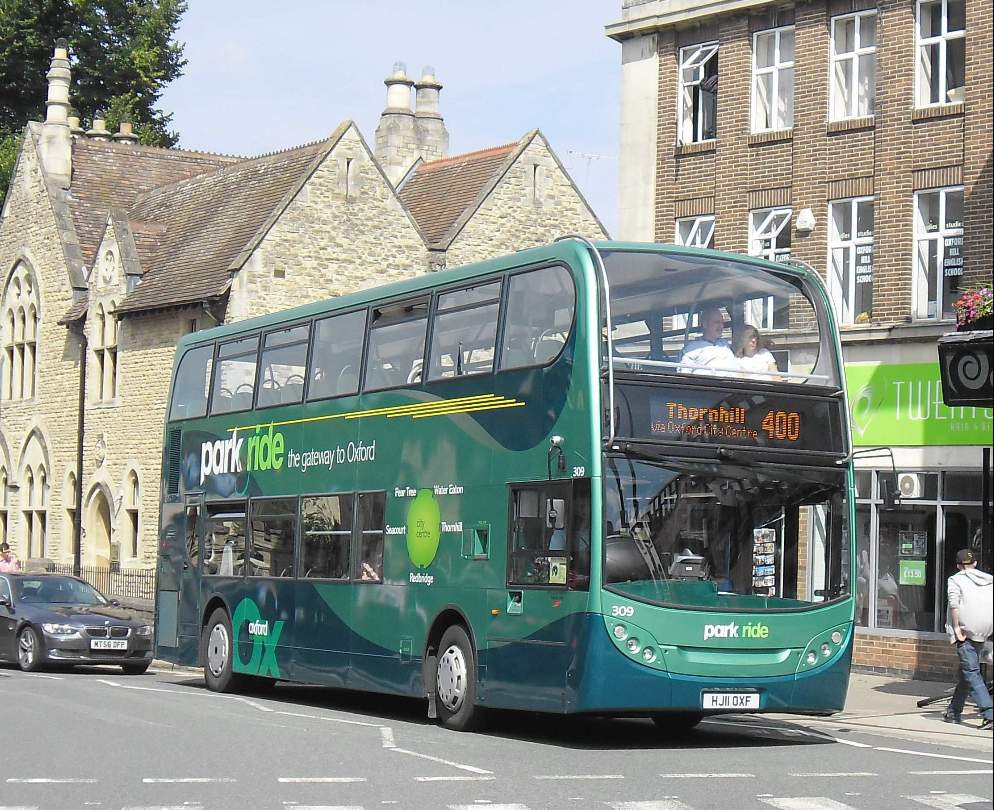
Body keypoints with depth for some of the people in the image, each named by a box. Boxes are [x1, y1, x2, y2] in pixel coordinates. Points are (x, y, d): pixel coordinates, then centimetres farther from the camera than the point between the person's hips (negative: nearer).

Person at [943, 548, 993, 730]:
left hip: (964, 631, -6)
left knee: (971, 671, -9)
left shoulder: (955, 580, 1)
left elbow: (954, 604, -14)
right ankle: (954, 712, 27)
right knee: (966, 671, 18)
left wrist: (957, 627, -12)